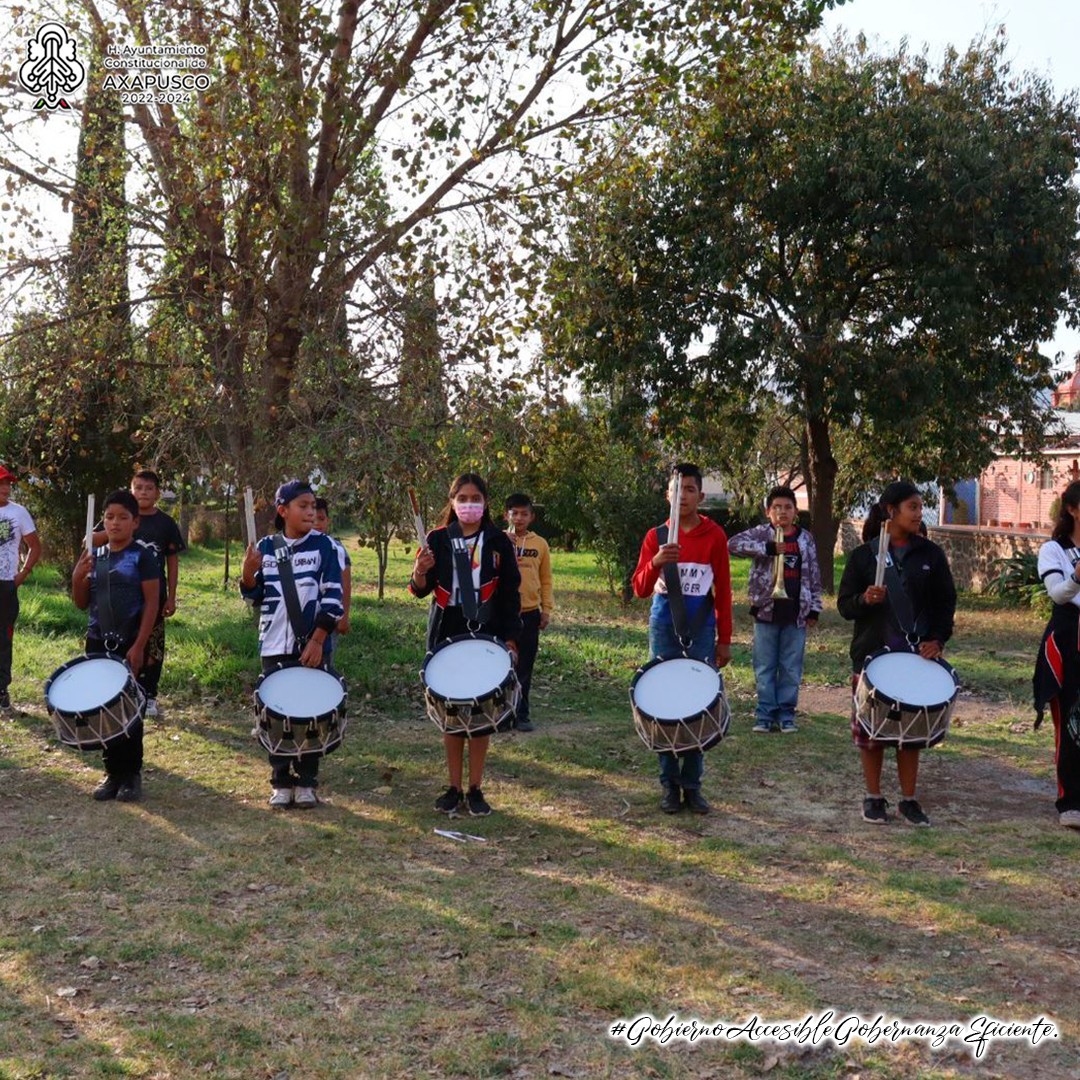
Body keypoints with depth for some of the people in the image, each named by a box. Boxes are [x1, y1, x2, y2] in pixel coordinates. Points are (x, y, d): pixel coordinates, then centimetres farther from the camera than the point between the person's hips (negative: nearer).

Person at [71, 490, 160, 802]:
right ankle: (112, 773, 18)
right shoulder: (95, 556, 8)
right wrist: (77, 577, -8)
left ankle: (131, 775, 11)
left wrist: (138, 646, -15)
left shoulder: (142, 556, -7)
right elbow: (82, 604, 12)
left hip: (130, 645, -5)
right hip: (98, 643, 5)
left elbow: (152, 603, -10)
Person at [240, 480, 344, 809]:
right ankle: (280, 782, 17)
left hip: (311, 645, -2)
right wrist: (248, 572, -12)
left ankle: (306, 782, 15)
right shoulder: (266, 547, 5)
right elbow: (255, 595, 9)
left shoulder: (323, 545, -4)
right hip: (275, 646, 2)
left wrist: (317, 641, -14)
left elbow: (332, 598, -7)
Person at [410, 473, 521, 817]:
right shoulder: (437, 539, 3)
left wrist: (510, 640, -4)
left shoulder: (498, 541, 1)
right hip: (447, 634, 1)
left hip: (486, 636, -1)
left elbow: (510, 595, 2)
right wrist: (420, 573, -21)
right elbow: (422, 590, 2)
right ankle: (454, 787, 14)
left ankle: (475, 789, 11)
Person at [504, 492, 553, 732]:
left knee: (525, 667, 8)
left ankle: (521, 714, 17)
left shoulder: (540, 544, 6)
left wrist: (546, 609, 5)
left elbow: (546, 580, 10)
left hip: (530, 613, 2)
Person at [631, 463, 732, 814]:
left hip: (701, 631, -1)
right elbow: (640, 589, -3)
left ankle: (692, 785, 10)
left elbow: (723, 590, 3)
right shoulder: (656, 536, 3)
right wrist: (656, 562, -22)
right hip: (665, 630, 1)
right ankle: (670, 785, 11)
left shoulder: (714, 535, 1)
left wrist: (724, 639, 1)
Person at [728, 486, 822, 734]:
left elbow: (814, 576, 11)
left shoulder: (805, 538, 9)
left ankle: (786, 714, 15)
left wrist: (814, 609, 6)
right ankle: (765, 714, 12)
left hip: (796, 613, 2)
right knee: (765, 667, 4)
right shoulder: (761, 534, 0)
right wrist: (767, 549, -21)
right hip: (766, 611, -2)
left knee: (791, 667, 6)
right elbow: (733, 544, -17)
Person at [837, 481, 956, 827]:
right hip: (872, 654, -1)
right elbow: (844, 605, -1)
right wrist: (865, 600, -21)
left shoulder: (930, 554, 4)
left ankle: (909, 799, 17)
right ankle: (874, 797, 18)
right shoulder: (864, 555, -1)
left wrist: (938, 639, -5)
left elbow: (946, 602, 8)